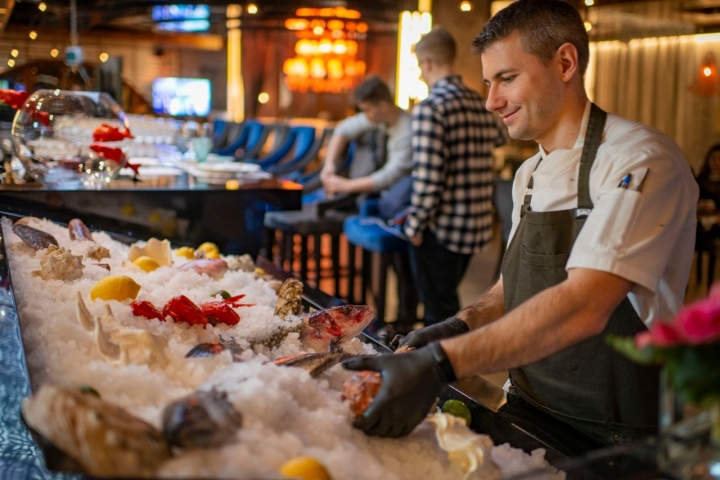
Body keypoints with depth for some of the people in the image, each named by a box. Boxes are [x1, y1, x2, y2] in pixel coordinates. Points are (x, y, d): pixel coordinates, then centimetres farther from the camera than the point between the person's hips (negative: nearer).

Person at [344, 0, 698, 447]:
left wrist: (440, 363, -32)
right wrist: (461, 325, -1)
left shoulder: (640, 159, -17)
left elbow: (583, 307, -28)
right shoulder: (529, 176, 11)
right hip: (529, 416, 7)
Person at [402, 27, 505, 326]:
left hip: (442, 229, -7)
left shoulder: (430, 107, -17)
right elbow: (498, 139, 28)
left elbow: (427, 178, -23)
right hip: (476, 225, 7)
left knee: (439, 313, 5)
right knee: (448, 303, 23)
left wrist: (414, 225, -10)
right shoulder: (479, 103, 5)